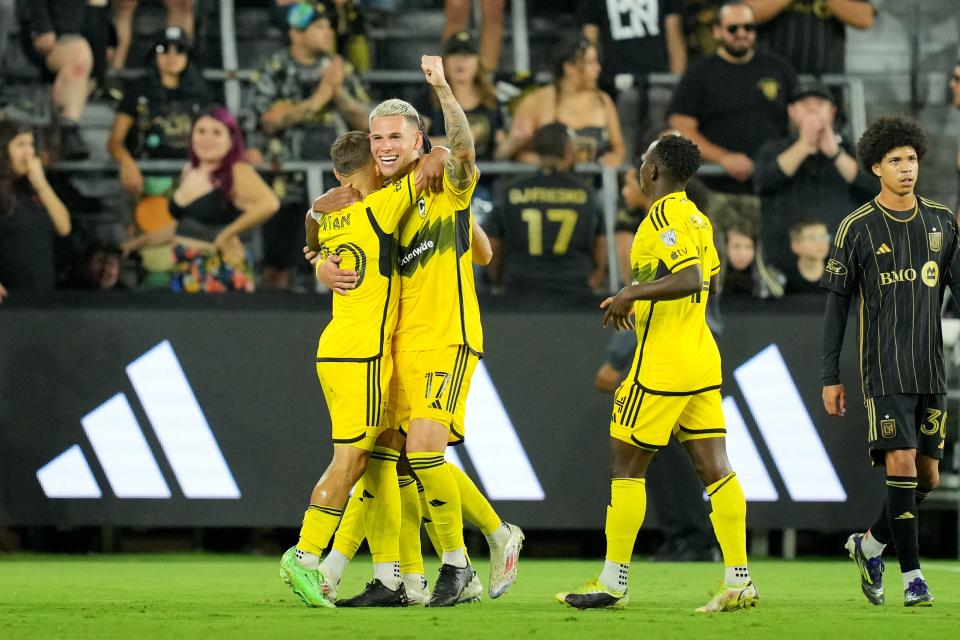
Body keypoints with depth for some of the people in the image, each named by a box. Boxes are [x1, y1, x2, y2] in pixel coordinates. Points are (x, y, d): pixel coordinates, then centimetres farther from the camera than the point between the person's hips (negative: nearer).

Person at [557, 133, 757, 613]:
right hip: (702, 362, 9)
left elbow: (691, 280, -28)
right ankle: (738, 580, -2)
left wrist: (632, 294, -21)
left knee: (627, 464, 0)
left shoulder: (663, 218, -14)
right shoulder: (695, 218, 14)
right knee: (714, 469, 4)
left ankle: (613, 582, 3)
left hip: (663, 365, -9)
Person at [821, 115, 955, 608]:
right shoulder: (858, 228, -2)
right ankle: (913, 577, -9)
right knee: (902, 465, -15)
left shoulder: (942, 222, 8)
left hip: (931, 369, 4)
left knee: (927, 476, 7)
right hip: (884, 369, -4)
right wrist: (830, 377, -1)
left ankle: (870, 545, 30)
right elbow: (837, 303, 1)